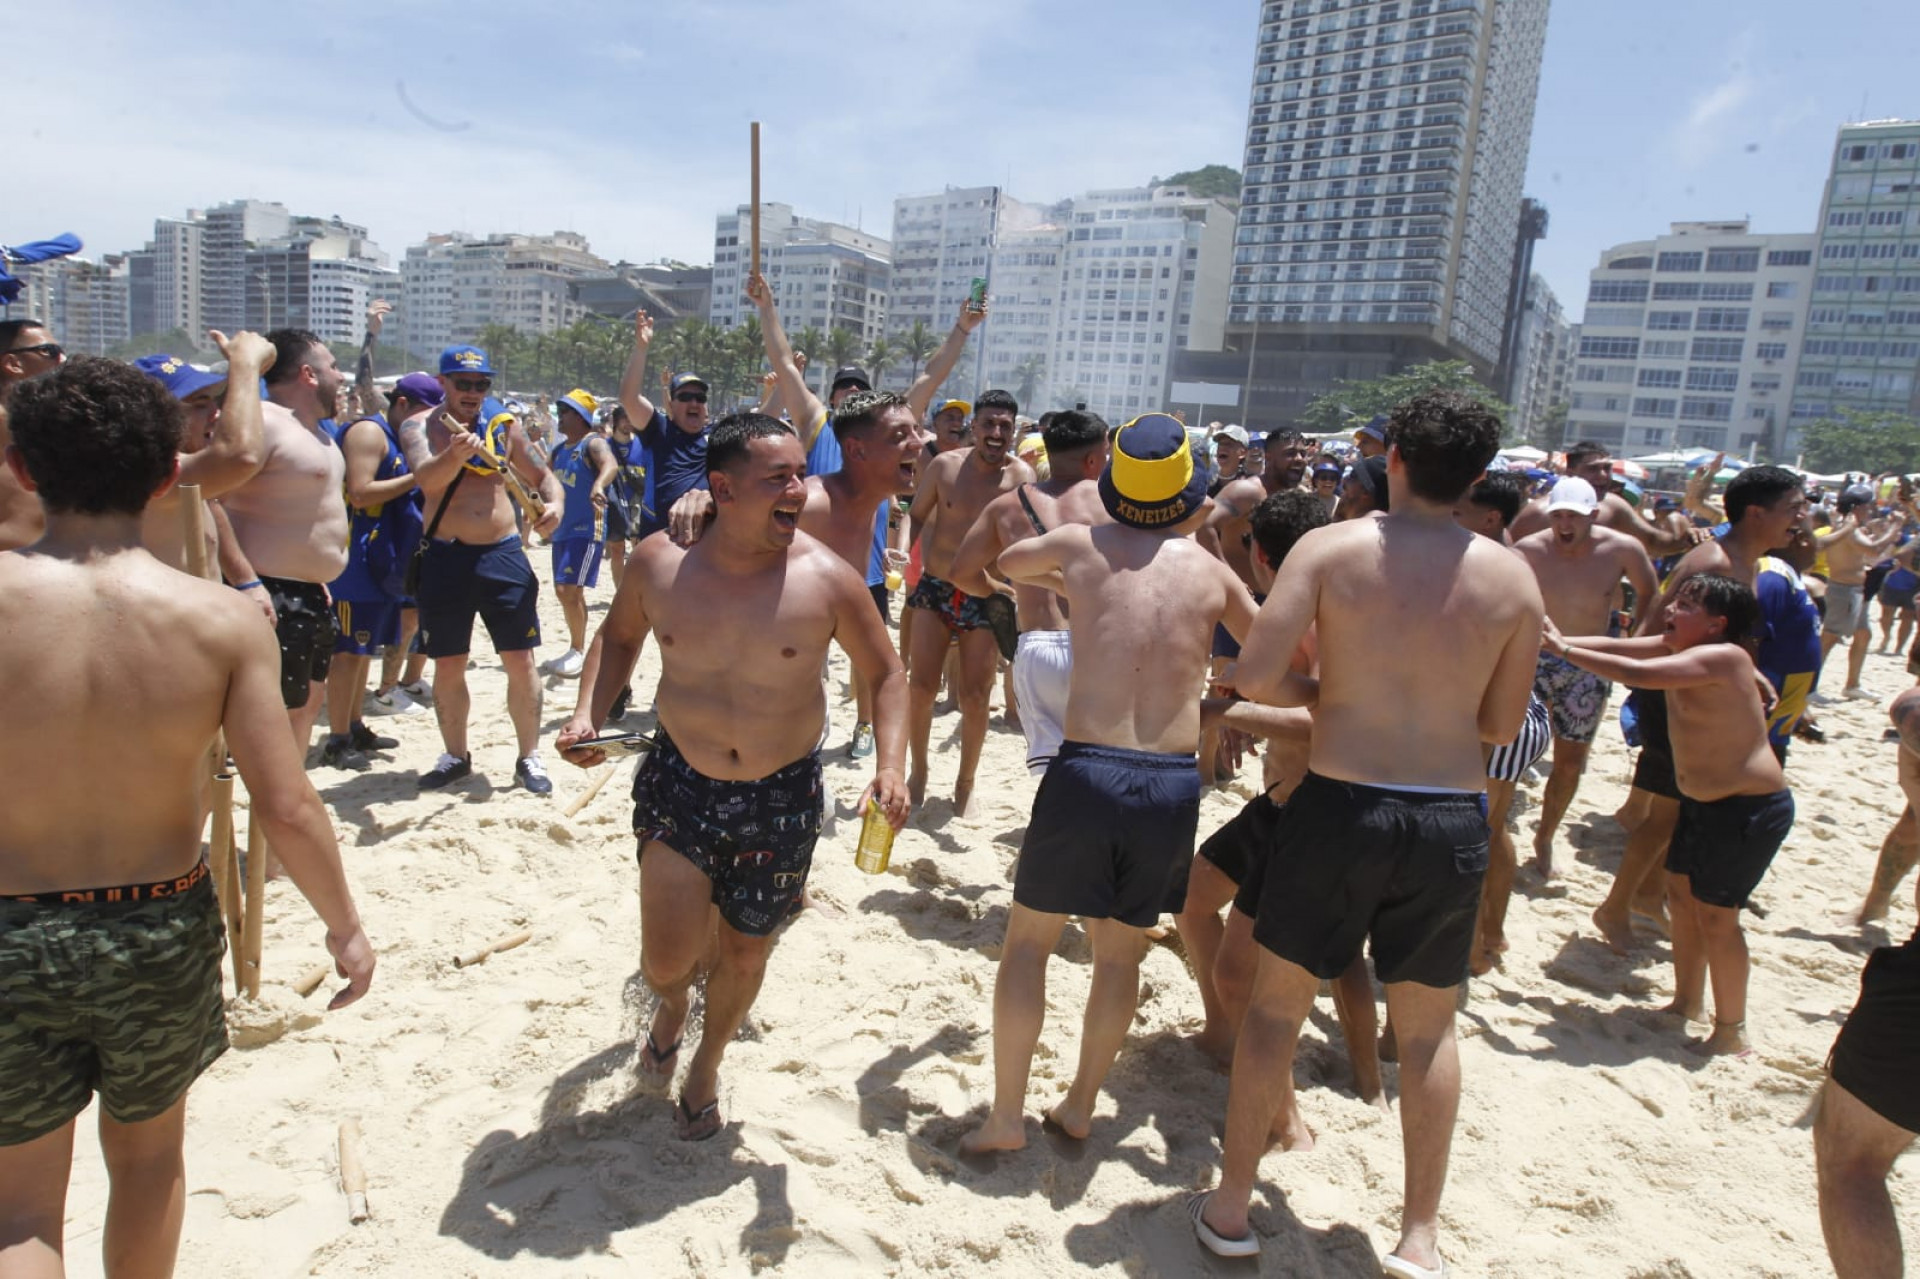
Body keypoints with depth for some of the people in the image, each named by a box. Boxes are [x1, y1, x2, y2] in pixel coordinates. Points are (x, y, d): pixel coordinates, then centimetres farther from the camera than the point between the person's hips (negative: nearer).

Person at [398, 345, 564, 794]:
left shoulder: (504, 425, 6)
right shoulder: (419, 427, -2)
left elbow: (541, 475, 17)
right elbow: (426, 478, -22)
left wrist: (554, 502, -6)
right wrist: (454, 457, -44)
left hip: (504, 554, 1)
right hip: (445, 558, -1)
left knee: (521, 661, -1)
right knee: (448, 666, 7)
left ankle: (528, 757, 12)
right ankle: (455, 756, 25)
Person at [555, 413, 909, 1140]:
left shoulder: (826, 579, -15)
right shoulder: (658, 563, -10)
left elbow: (885, 674, -2)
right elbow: (619, 635, 11)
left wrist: (890, 767, -16)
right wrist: (590, 713, -4)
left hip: (782, 798, 0)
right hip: (679, 783, 0)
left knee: (745, 954, 15)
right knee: (668, 961, -5)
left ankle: (707, 1064, 49)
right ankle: (671, 1008, 37)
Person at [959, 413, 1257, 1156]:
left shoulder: (1080, 545, 4)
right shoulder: (1210, 572, 7)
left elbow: (1006, 563, 25)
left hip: (1085, 770, -2)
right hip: (1174, 782, 2)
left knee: (1028, 942, 14)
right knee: (1121, 952, 19)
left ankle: (1005, 1118, 18)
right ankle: (1080, 1106, 30)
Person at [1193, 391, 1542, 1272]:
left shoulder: (1329, 549, -7)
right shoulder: (1514, 579, 1)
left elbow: (1255, 676, -14)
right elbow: (1502, 724, 7)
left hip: (1340, 803, -2)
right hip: (1453, 816, 3)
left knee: (1275, 1004, 15)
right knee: (1428, 1028, 20)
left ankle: (1230, 1208, 25)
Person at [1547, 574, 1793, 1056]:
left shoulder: (1721, 656, -25)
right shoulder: (1677, 647, 1)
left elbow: (1636, 673, -36)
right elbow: (1616, 646, -1)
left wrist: (1564, 649, -30)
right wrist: (1556, 639, -14)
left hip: (1751, 808, -9)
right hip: (1702, 801, 9)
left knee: (1715, 915, -2)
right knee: (1681, 894, 16)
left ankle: (1731, 1033, 13)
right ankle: (1688, 1003, 32)